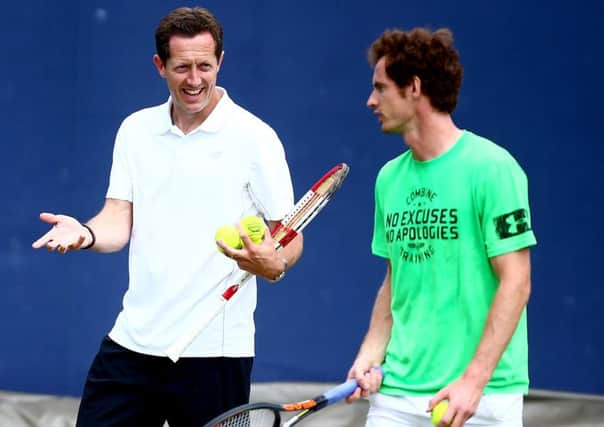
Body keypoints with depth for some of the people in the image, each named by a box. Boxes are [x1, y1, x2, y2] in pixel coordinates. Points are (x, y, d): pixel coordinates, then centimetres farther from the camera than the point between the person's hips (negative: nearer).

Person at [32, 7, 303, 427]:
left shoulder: (255, 138, -5)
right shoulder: (135, 129, 9)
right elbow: (120, 222, 8)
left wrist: (275, 263, -26)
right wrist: (86, 233, -15)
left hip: (213, 352, -4)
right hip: (132, 342, 4)